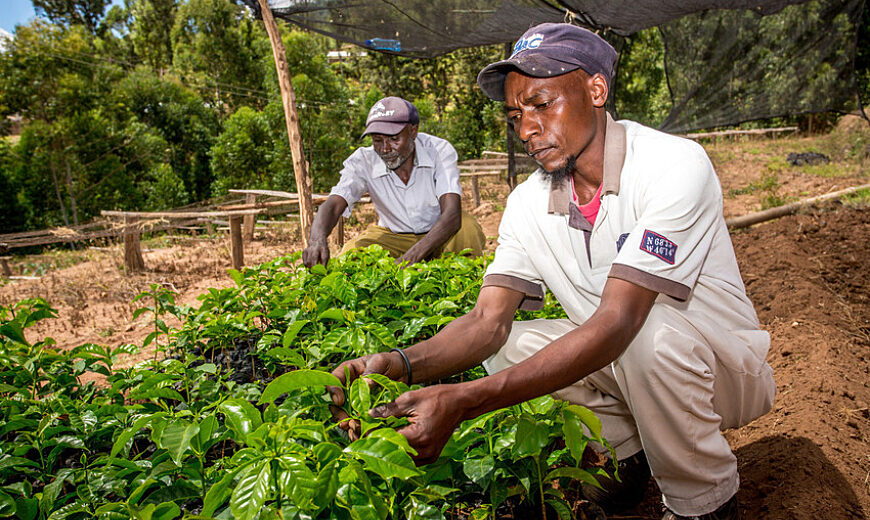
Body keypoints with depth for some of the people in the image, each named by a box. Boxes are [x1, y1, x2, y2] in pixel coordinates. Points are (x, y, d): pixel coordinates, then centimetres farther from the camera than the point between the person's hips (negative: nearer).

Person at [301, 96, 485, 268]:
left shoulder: (439, 150, -25)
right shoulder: (362, 161, -19)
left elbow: (452, 214, -36)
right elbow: (333, 205, -30)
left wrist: (412, 256, -52)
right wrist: (317, 241, -55)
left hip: (439, 235, -1)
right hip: (393, 236, 2)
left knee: (467, 230, -33)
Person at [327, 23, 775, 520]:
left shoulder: (675, 164, -25)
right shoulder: (528, 203, -6)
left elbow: (619, 320, -35)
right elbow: (488, 320, -12)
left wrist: (464, 401, -43)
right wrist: (404, 364, -34)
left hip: (728, 368, -5)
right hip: (619, 361, 5)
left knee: (648, 333, -35)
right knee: (506, 346, -14)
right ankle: (631, 452, 6)